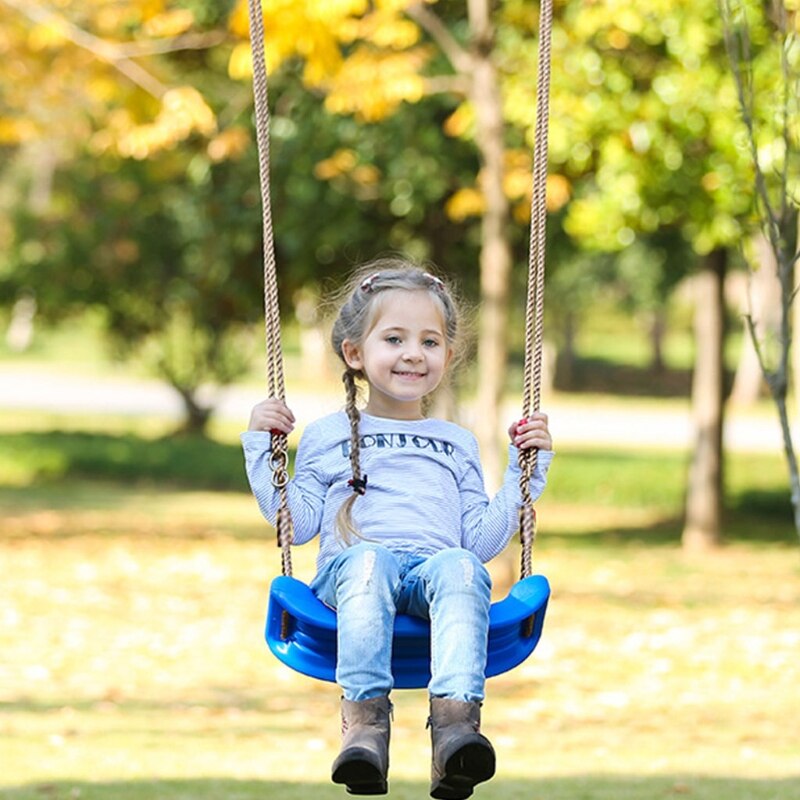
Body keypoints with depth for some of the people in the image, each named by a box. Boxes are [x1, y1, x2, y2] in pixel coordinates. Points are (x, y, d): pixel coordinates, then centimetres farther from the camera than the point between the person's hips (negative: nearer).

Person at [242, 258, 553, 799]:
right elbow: (296, 523, 14)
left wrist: (527, 471, 18)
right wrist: (261, 449, 10)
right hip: (350, 572, -1)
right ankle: (365, 718, -51)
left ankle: (455, 718, -56)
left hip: (437, 564, 1)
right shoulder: (328, 436, 24)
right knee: (368, 557, -39)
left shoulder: (458, 445, 30)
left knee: (460, 566, -37)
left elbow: (481, 541, 21)